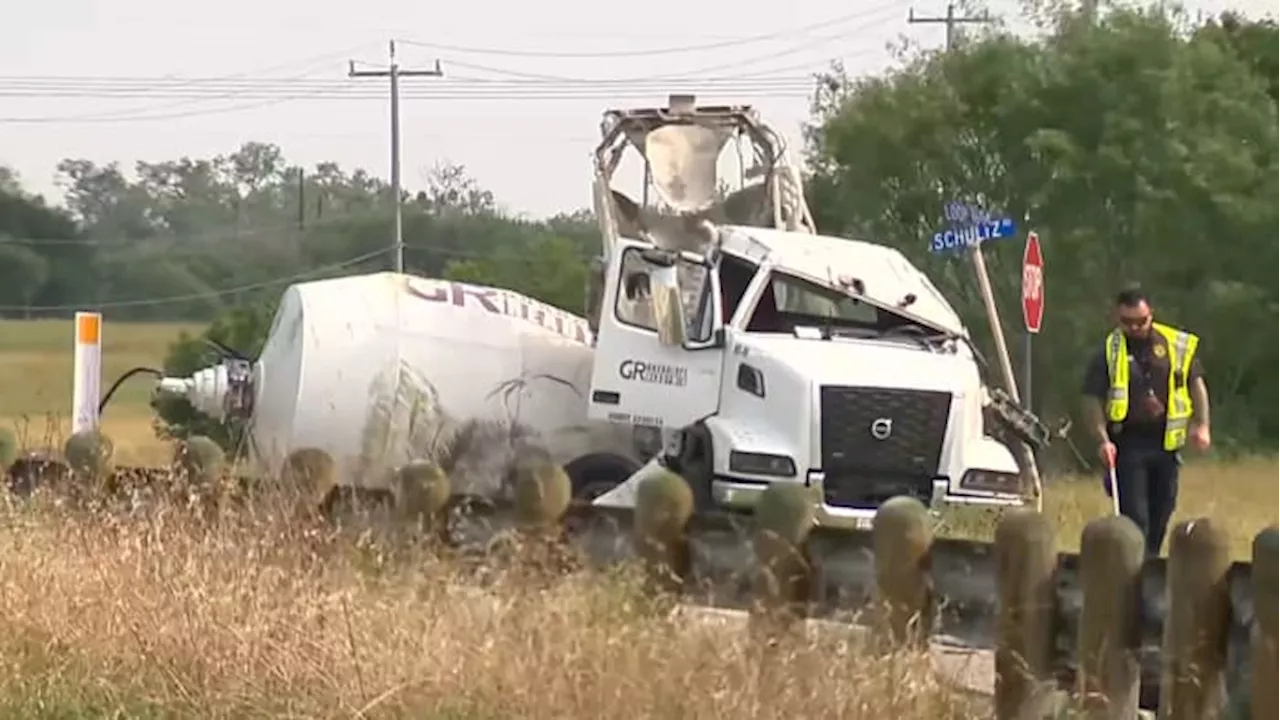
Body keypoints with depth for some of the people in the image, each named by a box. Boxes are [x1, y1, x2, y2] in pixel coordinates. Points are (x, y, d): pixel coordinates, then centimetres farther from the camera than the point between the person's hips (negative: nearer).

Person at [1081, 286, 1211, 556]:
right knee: (1134, 516, -7)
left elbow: (1196, 383, 13)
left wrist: (1201, 424, 1)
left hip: (1166, 441, 3)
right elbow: (1092, 401, -5)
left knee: (1161, 513, 13)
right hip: (1128, 443, -3)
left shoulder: (1177, 345, 3)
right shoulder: (1108, 353, -4)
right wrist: (1103, 440, -18)